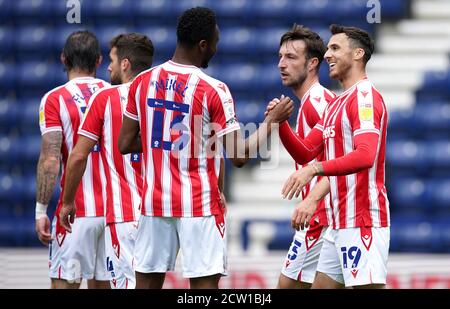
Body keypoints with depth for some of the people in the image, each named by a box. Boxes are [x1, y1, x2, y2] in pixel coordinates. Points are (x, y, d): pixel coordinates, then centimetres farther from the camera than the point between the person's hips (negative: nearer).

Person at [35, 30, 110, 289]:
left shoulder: (55, 99, -7)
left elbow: (50, 161, -13)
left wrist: (41, 211, -9)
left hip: (76, 210, -4)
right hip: (114, 207, 4)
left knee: (64, 283, -2)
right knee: (101, 284, 11)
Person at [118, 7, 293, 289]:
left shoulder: (142, 82, 3)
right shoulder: (213, 90, -11)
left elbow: (125, 144, 8)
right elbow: (240, 156, -10)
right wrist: (271, 121, 2)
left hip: (154, 202, 5)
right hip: (199, 203, -5)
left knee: (148, 282, 8)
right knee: (204, 283, -3)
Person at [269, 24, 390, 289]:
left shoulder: (365, 97, -11)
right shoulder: (336, 105, 21)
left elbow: (365, 156, -26)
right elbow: (304, 153, 20)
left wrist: (315, 169, -34)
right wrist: (280, 121, 4)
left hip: (363, 222, -10)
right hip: (340, 223, 10)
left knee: (368, 286, -13)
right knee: (322, 286, 12)